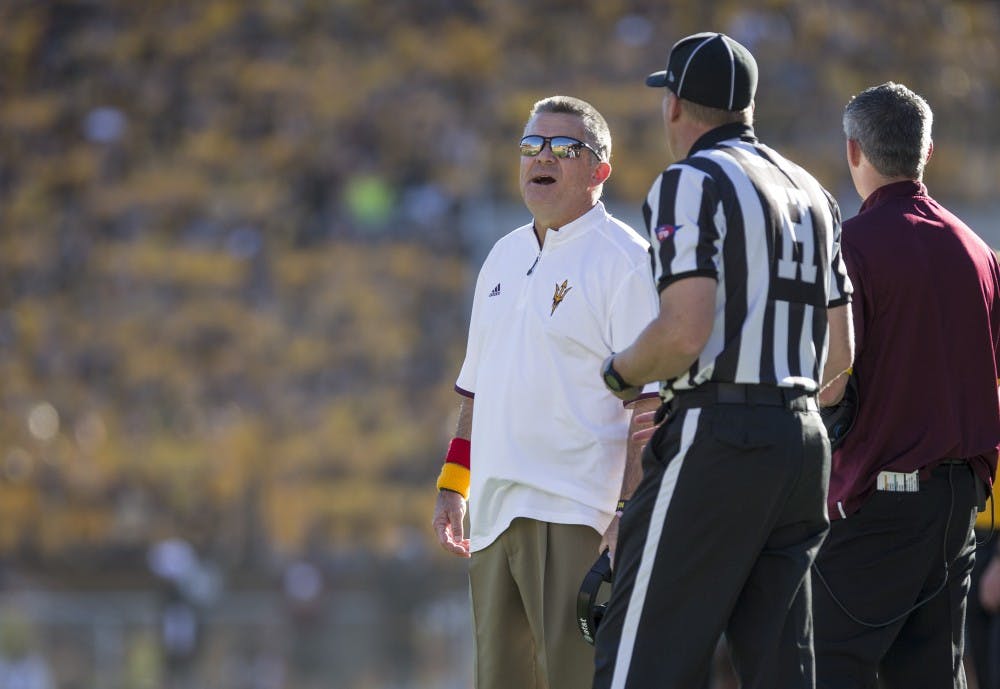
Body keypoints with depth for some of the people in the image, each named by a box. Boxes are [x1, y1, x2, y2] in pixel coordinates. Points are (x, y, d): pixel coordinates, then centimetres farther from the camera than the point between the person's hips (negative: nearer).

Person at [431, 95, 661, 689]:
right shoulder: (505, 257, 19)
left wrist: (631, 511, -19)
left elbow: (650, 401, -12)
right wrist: (453, 484, 20)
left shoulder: (625, 260, -6)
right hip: (495, 514, 8)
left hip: (576, 518, -8)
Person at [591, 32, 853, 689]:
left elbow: (686, 332, -18)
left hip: (716, 440, -8)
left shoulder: (691, 183, -6)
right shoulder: (813, 194, 19)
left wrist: (620, 374, 0)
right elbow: (840, 353, 20)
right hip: (806, 438, 8)